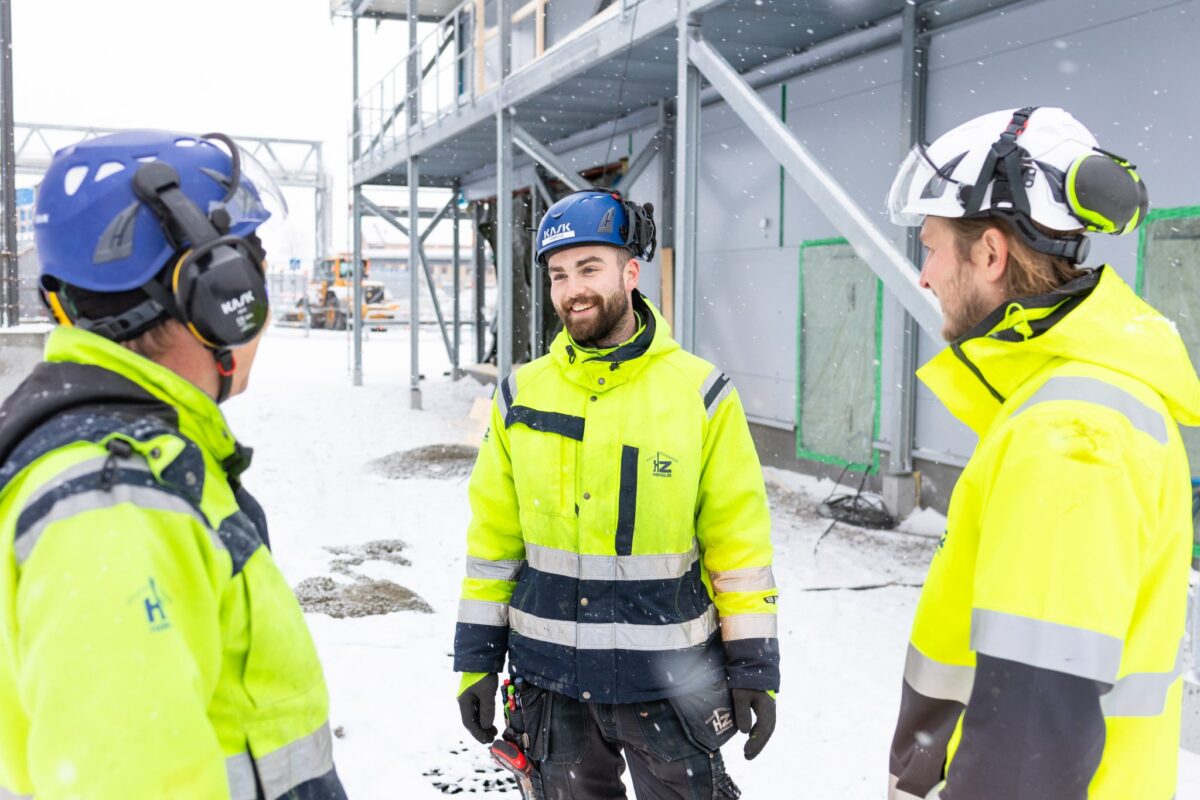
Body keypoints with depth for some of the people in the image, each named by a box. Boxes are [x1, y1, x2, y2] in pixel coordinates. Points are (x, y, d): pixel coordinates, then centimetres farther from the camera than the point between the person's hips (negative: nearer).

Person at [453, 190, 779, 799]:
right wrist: (476, 657, 5)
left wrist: (753, 669, -4)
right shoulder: (522, 394, 1)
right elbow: (493, 537, 5)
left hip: (668, 678, -2)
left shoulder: (700, 392, -6)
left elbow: (740, 540, -4)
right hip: (549, 679, 3)